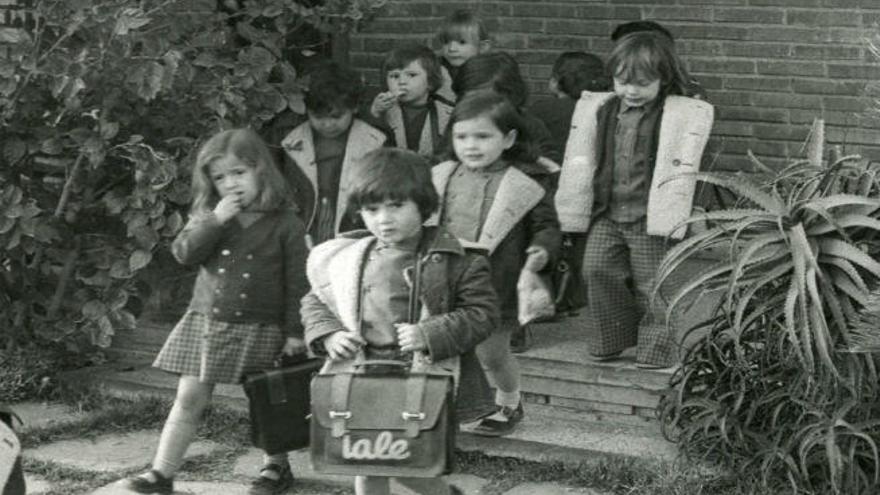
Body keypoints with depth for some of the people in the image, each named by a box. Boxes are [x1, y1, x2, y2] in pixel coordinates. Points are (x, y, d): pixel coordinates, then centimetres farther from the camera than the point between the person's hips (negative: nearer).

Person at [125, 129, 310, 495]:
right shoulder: (207, 217, 5)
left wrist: (295, 331, -6)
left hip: (260, 329, -2)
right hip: (206, 323, 3)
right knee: (189, 399, 2)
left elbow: (297, 283, -5)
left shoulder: (285, 225, -6)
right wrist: (215, 221, -18)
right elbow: (183, 253, -8)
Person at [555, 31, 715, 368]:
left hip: (650, 218, -4)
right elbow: (578, 163, 9)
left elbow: (681, 170, -12)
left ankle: (655, 350, 14)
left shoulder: (685, 114, -6)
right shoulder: (596, 109, 8)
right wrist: (573, 215, 6)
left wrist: (671, 221, -18)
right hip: (606, 214, 4)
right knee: (597, 269, -3)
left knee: (652, 284, 0)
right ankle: (611, 340, 14)